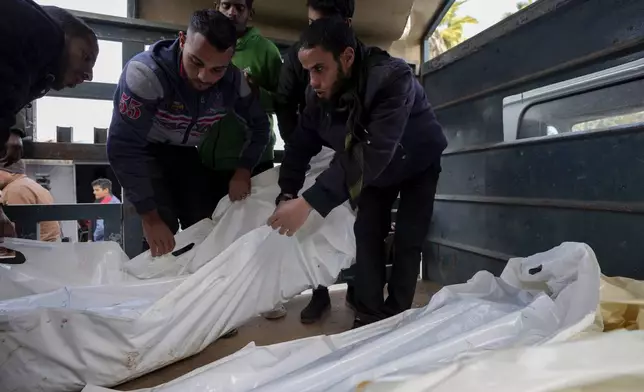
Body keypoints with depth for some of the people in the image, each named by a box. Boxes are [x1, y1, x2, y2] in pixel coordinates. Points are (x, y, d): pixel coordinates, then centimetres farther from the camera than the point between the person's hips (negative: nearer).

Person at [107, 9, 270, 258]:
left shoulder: (235, 81, -20)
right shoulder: (146, 74, -34)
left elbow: (259, 126, -4)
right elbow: (123, 148, -32)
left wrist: (243, 170, -18)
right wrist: (150, 217, -31)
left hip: (189, 154, 4)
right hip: (148, 153, -3)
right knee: (161, 232, -17)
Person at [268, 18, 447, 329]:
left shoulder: (393, 78, -40)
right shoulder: (317, 93, -21)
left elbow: (372, 153, -48)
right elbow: (301, 144, -14)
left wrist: (310, 202, -53)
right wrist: (287, 194, -29)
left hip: (418, 163, -4)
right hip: (376, 169, 5)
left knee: (407, 240, -7)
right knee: (366, 233, -2)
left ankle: (396, 316, 10)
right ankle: (369, 315, 10)